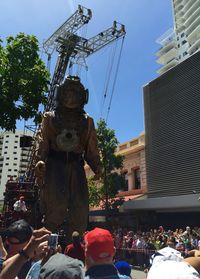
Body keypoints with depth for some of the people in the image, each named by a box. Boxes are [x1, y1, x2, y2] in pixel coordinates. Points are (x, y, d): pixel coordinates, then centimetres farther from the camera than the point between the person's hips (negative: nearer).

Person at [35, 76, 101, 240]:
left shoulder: (87, 121, 19)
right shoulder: (50, 117, 14)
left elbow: (92, 148, 13)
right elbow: (43, 141, 2)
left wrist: (97, 166, -2)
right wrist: (40, 160, -16)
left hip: (76, 166, 3)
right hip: (54, 164, -2)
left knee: (79, 208, -4)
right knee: (55, 204, -16)